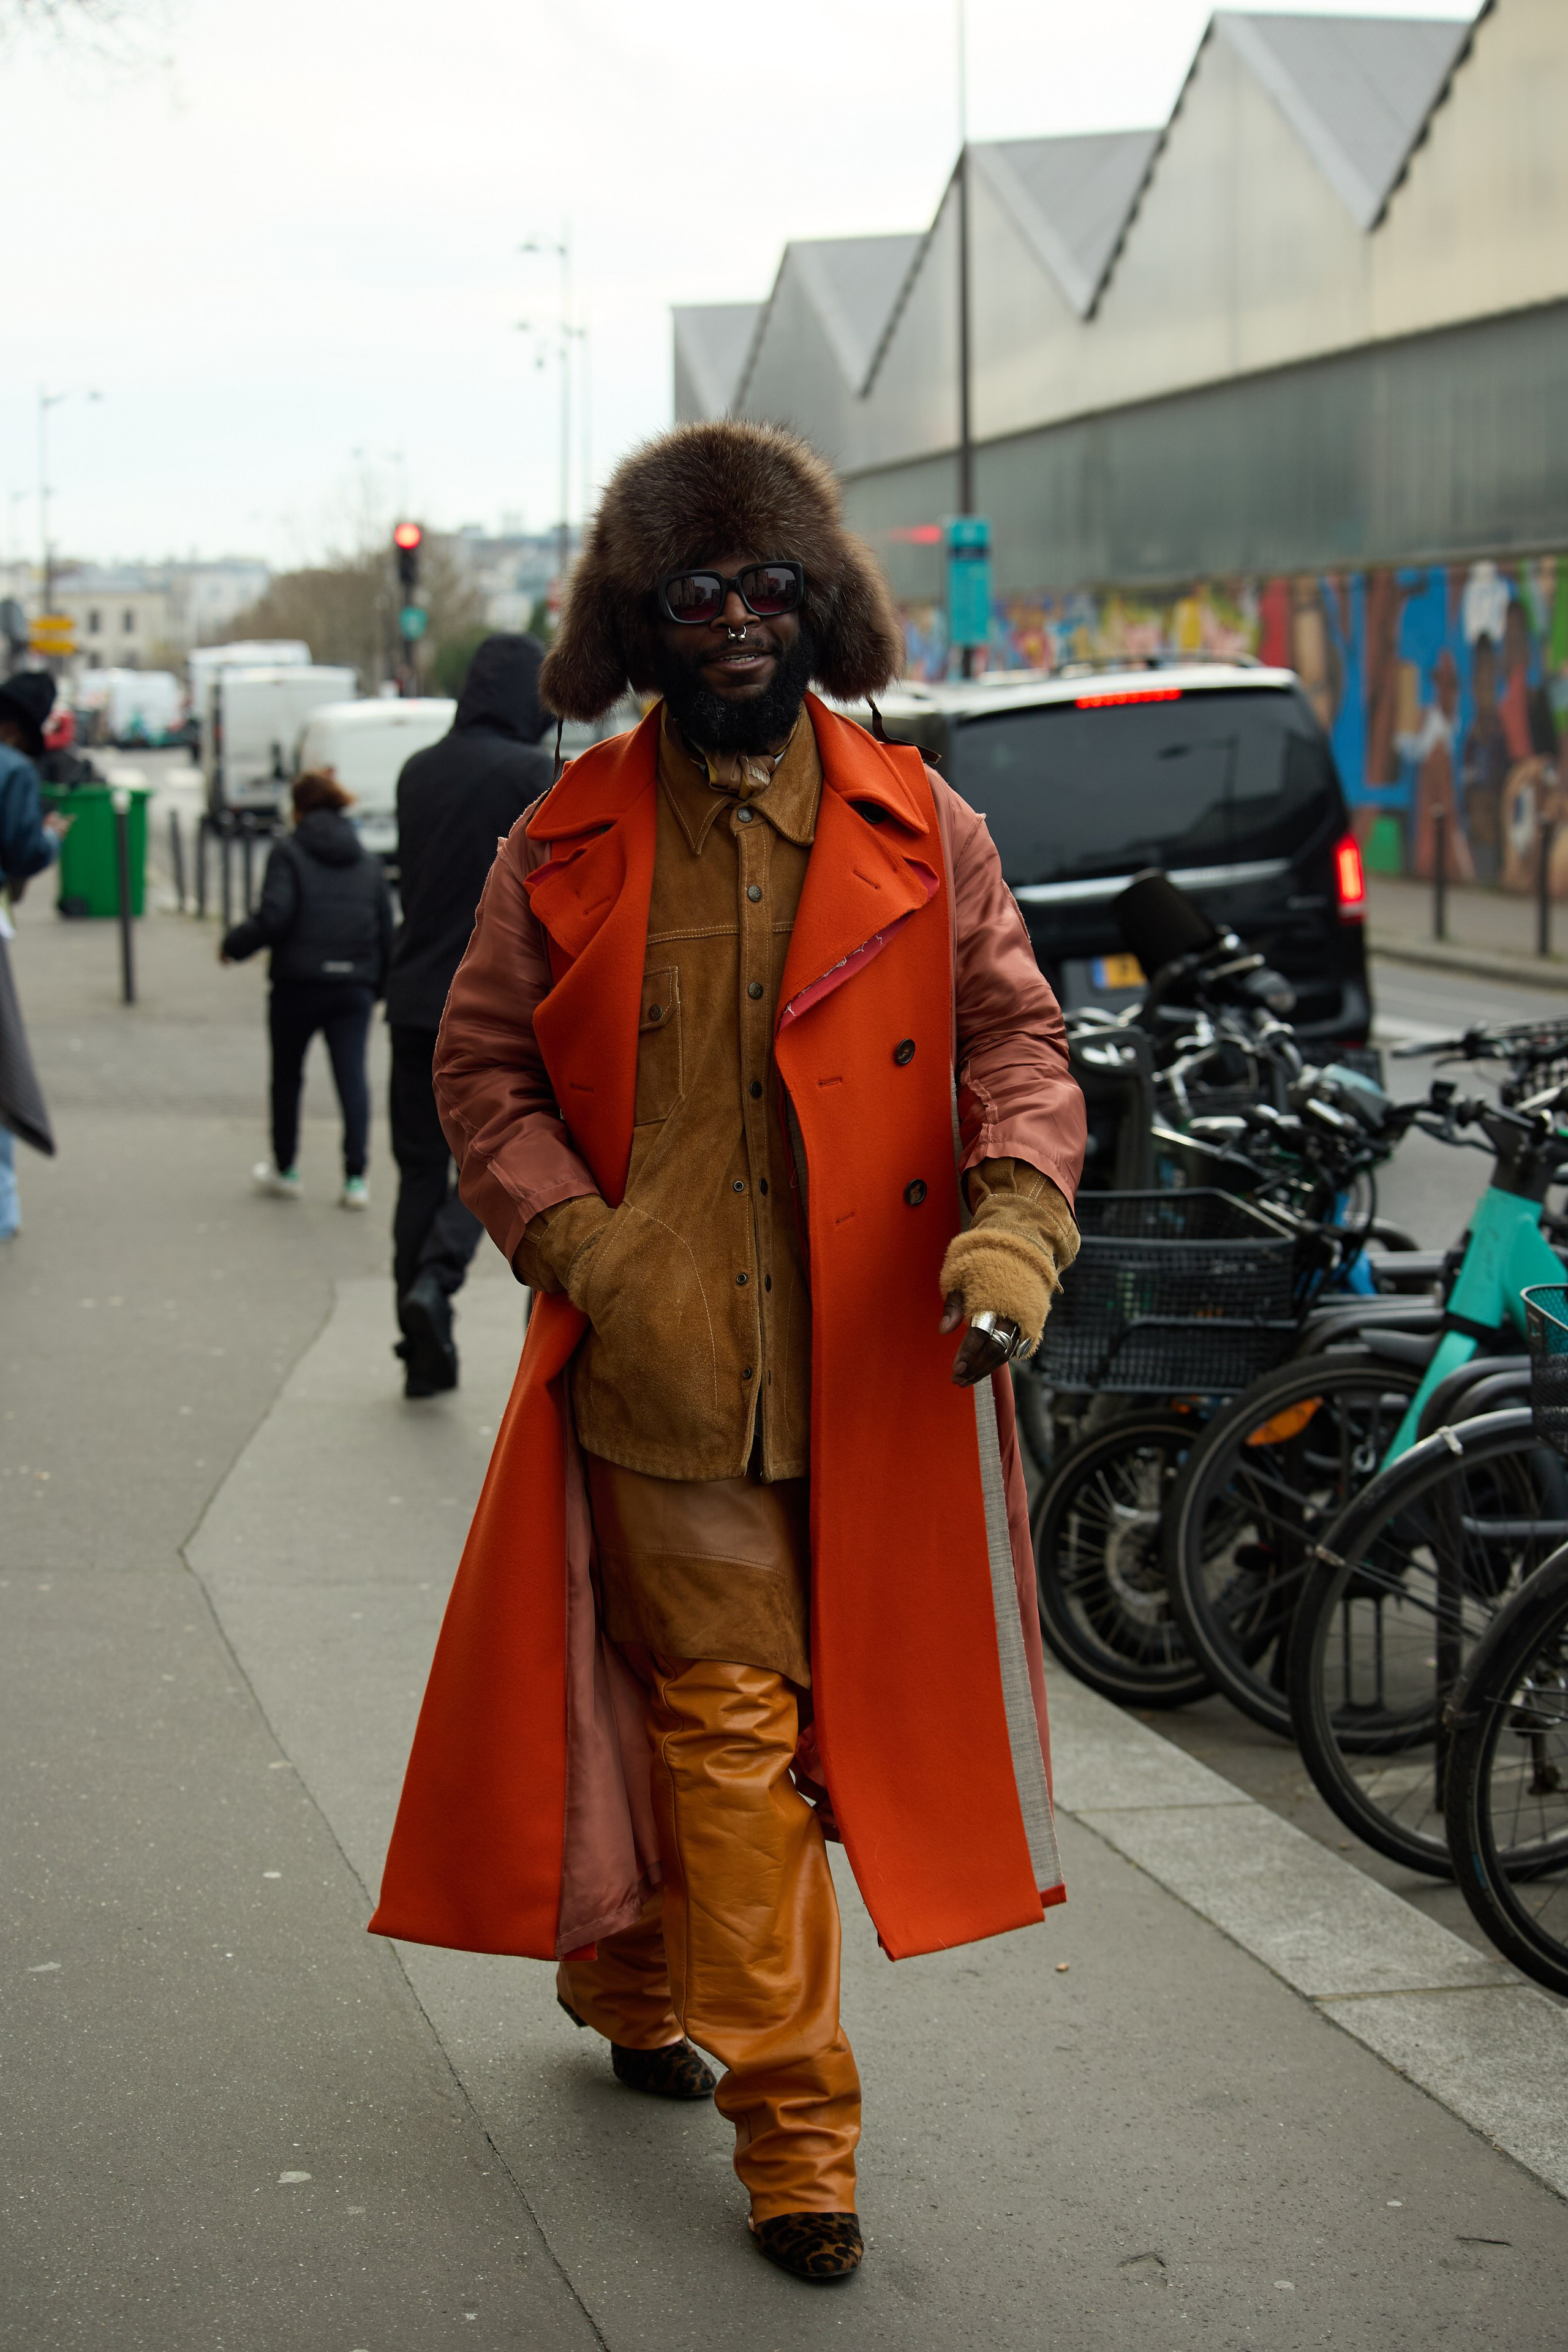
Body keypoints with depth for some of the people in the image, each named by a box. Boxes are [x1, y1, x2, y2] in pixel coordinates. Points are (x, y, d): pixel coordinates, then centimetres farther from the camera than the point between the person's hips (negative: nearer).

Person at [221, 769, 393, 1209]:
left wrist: (233, 945, 1)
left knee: (287, 1074, 14)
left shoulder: (289, 852, -2)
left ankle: (285, 1169, 26)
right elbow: (386, 930, 12)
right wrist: (378, 987, 21)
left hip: (299, 980, -3)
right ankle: (356, 1177, -9)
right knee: (352, 1074, -1)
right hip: (355, 984, 3)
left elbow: (273, 917, -14)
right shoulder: (368, 861, 13)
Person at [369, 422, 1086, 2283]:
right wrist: (586, 1247, -9)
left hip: (873, 1366, 2)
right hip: (660, 1363, -2)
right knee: (733, 1718, -3)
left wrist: (1017, 1214, -14)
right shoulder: (566, 849, 2)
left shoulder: (922, 834, 4)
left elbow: (1015, 1034, 5)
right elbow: (481, 1066, 6)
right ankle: (791, 2124, 5)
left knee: (731, 1711, 14)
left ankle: (631, 1968, 40)